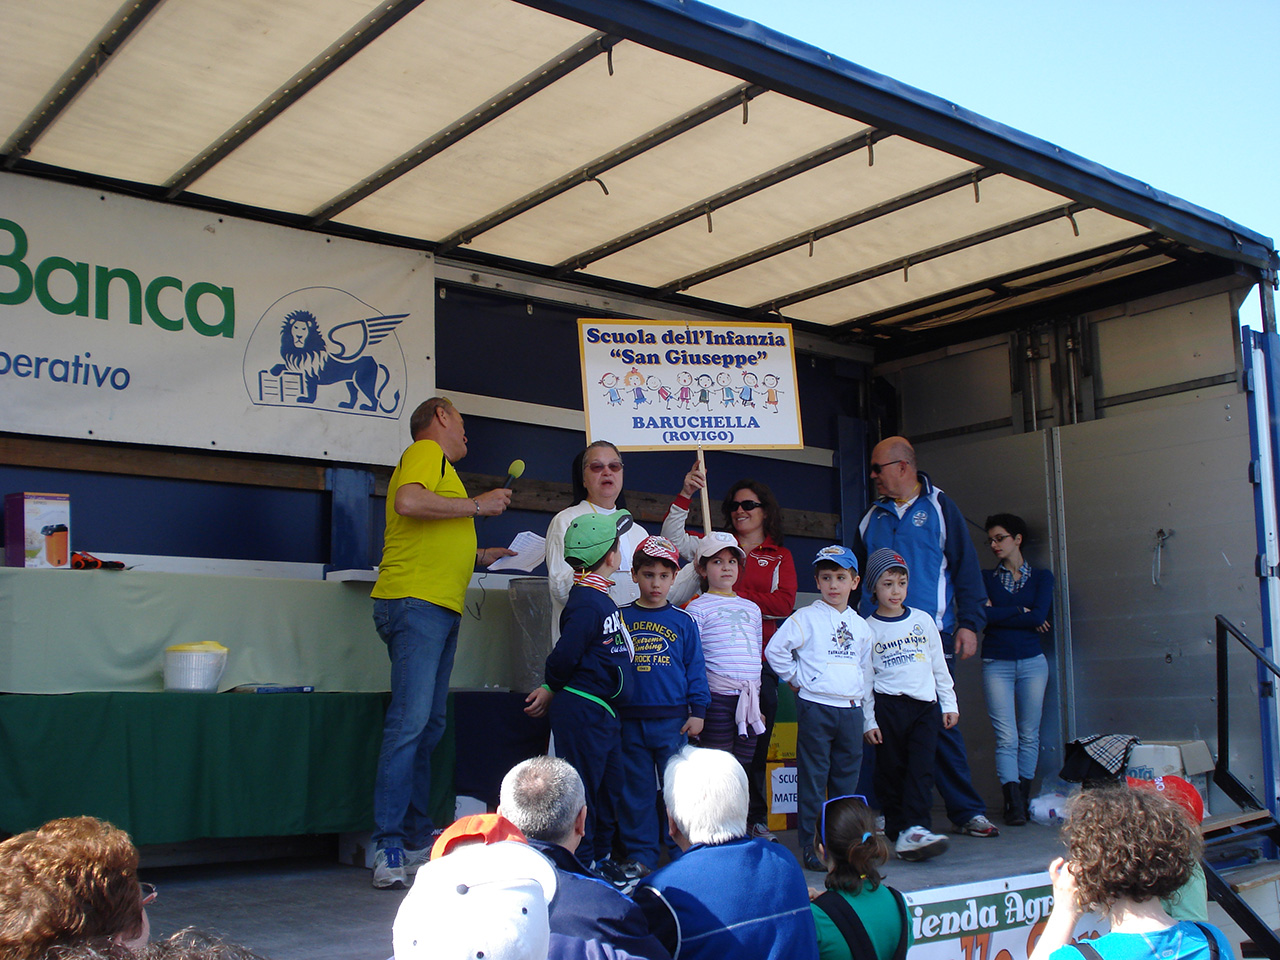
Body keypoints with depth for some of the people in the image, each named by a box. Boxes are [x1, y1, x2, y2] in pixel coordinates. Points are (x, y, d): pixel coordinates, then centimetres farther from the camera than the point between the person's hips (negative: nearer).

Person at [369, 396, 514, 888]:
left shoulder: (440, 466, 29)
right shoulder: (426, 452, -1)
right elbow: (408, 502, -22)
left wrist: (478, 556, 27)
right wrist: (476, 505, -13)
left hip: (441, 608, 10)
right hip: (415, 602, -10)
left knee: (428, 726, 9)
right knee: (409, 721, -15)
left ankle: (418, 842, 14)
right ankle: (389, 847, -15)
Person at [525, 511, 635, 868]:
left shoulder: (600, 598, 15)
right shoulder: (586, 602, -18)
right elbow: (565, 655, -19)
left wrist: (552, 690, 8)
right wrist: (553, 689, -3)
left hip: (603, 712, 10)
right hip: (582, 710, -10)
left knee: (608, 786, 17)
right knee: (582, 789, -3)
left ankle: (600, 859, 28)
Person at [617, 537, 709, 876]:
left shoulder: (683, 621, 5)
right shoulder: (620, 619, 5)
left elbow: (695, 668, 6)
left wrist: (698, 711, 0)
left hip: (673, 720, -1)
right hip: (631, 720, 1)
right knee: (636, 790, 7)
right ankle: (640, 855, 17)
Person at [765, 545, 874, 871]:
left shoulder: (860, 625, 13)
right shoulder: (806, 618, -4)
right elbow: (775, 650, -8)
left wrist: (861, 695, 14)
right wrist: (796, 679, -5)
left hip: (851, 709, 5)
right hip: (815, 706, -5)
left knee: (847, 778, 9)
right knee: (812, 779, -2)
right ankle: (810, 846, 3)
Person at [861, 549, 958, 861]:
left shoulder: (923, 620, 11)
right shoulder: (867, 629, 3)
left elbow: (939, 666, 17)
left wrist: (949, 703, 14)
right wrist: (868, 720, -2)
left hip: (925, 705, 2)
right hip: (887, 706, -2)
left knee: (921, 767, -11)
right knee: (891, 770, 1)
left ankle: (915, 828, -17)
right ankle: (897, 828, 11)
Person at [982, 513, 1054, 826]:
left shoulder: (1041, 577, 9)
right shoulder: (985, 578, 8)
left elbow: (1040, 616, -8)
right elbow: (981, 615, -9)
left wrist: (999, 613, -6)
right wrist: (1022, 613, -7)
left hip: (1032, 662, 1)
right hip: (996, 664, -1)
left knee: (1029, 735, 4)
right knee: (1006, 738, -8)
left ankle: (1024, 798, 12)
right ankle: (1014, 804, -11)